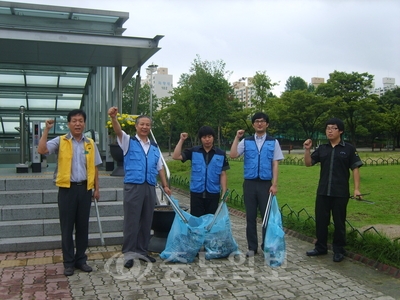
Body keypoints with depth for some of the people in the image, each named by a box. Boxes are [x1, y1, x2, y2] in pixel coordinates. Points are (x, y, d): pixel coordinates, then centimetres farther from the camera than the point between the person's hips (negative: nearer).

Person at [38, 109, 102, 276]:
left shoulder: (90, 144, 8)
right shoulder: (60, 141, 0)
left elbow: (94, 167, 11)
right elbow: (41, 150, -16)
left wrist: (96, 188, 8)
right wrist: (46, 130, -17)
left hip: (85, 188, 3)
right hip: (67, 188, -2)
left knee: (83, 226, 9)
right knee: (67, 227, 4)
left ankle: (81, 259, 21)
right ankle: (68, 262, 14)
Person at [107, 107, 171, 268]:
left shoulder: (154, 147, 17)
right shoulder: (129, 141, 3)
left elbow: (160, 168, 21)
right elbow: (118, 131, -18)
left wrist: (165, 185, 16)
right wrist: (113, 118, -38)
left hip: (150, 187, 5)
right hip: (133, 186, -5)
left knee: (146, 221, 10)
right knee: (131, 220, -2)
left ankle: (142, 251, 21)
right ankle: (128, 252, 6)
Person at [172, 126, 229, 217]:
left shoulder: (221, 154, 1)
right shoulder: (193, 151, 2)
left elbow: (223, 174, 2)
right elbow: (175, 156, -6)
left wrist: (224, 192, -3)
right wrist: (181, 140, -10)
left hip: (213, 193, 0)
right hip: (196, 192, 0)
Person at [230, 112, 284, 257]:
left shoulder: (273, 142, 4)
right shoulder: (246, 141, 6)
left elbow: (275, 164, 0)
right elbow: (233, 155, -6)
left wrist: (274, 184, -7)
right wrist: (237, 138, -9)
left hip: (266, 183, -1)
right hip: (249, 183, 1)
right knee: (250, 216, 7)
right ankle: (252, 247, 18)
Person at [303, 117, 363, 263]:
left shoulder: (348, 149, -2)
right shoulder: (322, 149, 8)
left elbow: (355, 168, -2)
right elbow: (308, 163, 9)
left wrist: (356, 188, -9)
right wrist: (307, 150, -7)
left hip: (340, 192, -4)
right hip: (323, 192, 4)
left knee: (339, 222, 6)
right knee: (321, 220, 10)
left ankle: (338, 250, 20)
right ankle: (321, 247, 24)